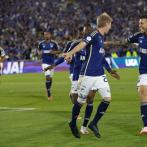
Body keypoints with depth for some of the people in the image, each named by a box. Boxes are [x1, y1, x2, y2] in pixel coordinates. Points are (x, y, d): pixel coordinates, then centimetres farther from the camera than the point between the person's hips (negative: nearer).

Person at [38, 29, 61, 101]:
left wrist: (54, 52, -15)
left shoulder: (54, 43, -3)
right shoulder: (41, 43, 0)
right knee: (47, 77, -15)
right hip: (45, 62, -1)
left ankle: (49, 91, 32)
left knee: (50, 78, 11)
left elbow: (58, 51, 6)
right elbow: (39, 51, 15)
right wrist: (40, 53, -8)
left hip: (52, 62, 1)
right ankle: (49, 94, -12)